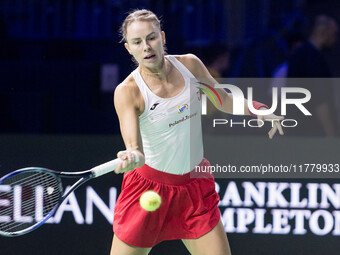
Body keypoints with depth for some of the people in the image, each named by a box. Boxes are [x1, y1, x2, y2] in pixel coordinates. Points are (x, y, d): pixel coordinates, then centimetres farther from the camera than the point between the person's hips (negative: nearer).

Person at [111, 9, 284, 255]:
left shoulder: (190, 64, -4)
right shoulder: (127, 92, -18)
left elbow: (223, 100, 13)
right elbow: (134, 147, -30)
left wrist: (257, 110, -2)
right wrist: (132, 158, -53)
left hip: (196, 188, 3)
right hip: (149, 185, -3)